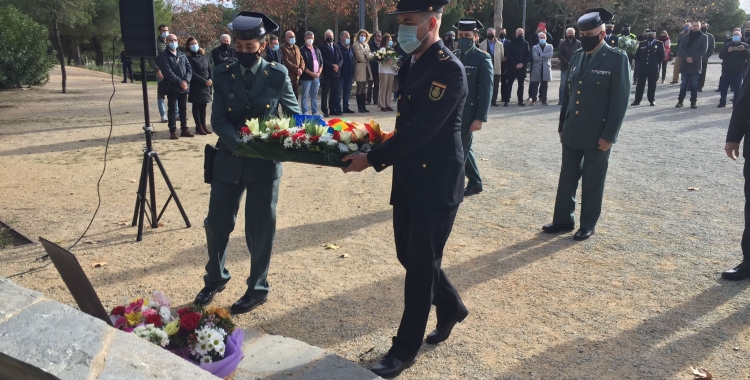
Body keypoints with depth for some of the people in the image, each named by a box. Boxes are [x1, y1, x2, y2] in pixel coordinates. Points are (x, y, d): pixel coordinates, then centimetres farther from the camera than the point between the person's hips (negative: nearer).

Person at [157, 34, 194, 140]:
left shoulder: (182, 55, 15)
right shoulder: (163, 56, -3)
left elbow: (189, 68, 6)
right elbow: (168, 72, -14)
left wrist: (186, 80, -12)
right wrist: (180, 82, -19)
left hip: (184, 87, 5)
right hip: (172, 87, -5)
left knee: (183, 109, 11)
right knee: (172, 110, 0)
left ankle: (184, 129, 19)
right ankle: (173, 131, 4)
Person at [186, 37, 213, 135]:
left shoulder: (204, 56, 14)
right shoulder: (189, 58, -5)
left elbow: (210, 69, 10)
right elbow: (192, 73, -13)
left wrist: (211, 79, -8)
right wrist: (204, 81, -16)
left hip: (206, 86, 5)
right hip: (196, 86, -5)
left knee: (203, 106, 8)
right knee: (196, 106, 1)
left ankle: (203, 125, 14)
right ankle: (198, 127, 5)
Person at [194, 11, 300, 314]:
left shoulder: (278, 75, -3)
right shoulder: (222, 75, 1)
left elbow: (294, 114, 4)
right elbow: (218, 121, -5)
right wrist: (241, 145, -22)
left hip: (265, 164, -2)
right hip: (229, 161, 2)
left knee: (260, 229, 6)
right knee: (216, 224, 10)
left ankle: (258, 288, 26)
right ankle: (215, 278, 36)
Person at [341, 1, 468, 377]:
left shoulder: (448, 69, -17)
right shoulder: (413, 65, 11)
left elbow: (421, 129, -24)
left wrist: (372, 159, -21)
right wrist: (381, 151, 6)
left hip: (436, 185, -9)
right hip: (409, 181, 9)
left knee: (421, 265, 3)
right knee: (410, 256, 18)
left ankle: (405, 348, 18)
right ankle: (451, 307, 42)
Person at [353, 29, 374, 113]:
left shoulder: (367, 45, 18)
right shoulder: (356, 45, -4)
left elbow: (370, 56, 9)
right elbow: (360, 57, -12)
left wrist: (367, 55, -12)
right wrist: (367, 57, 1)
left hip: (366, 68, 6)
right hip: (360, 68, -6)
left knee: (364, 88, 8)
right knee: (360, 88, -4)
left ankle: (363, 106, 11)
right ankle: (359, 107, 0)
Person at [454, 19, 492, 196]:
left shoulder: (483, 58, -8)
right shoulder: (453, 56, 10)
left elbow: (486, 91, -12)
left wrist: (480, 118, -17)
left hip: (467, 113, -7)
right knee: (463, 148, 15)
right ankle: (475, 183, 30)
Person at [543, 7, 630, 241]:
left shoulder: (617, 58, -10)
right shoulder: (577, 56, 7)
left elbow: (620, 99, -12)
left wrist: (609, 135, -15)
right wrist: (562, 125, 13)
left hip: (597, 134, -5)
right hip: (572, 132, 6)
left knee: (592, 183, 7)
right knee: (567, 178, 12)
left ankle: (588, 225, 21)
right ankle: (563, 220, 25)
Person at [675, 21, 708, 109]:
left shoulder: (704, 37, 4)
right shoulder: (685, 37, 10)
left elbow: (704, 49, -5)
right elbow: (680, 49, 0)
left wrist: (693, 58, -15)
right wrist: (687, 58, -15)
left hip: (696, 64, -1)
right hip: (685, 64, 1)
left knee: (694, 84, 1)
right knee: (684, 84, 4)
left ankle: (694, 102, 6)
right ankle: (680, 101, 9)